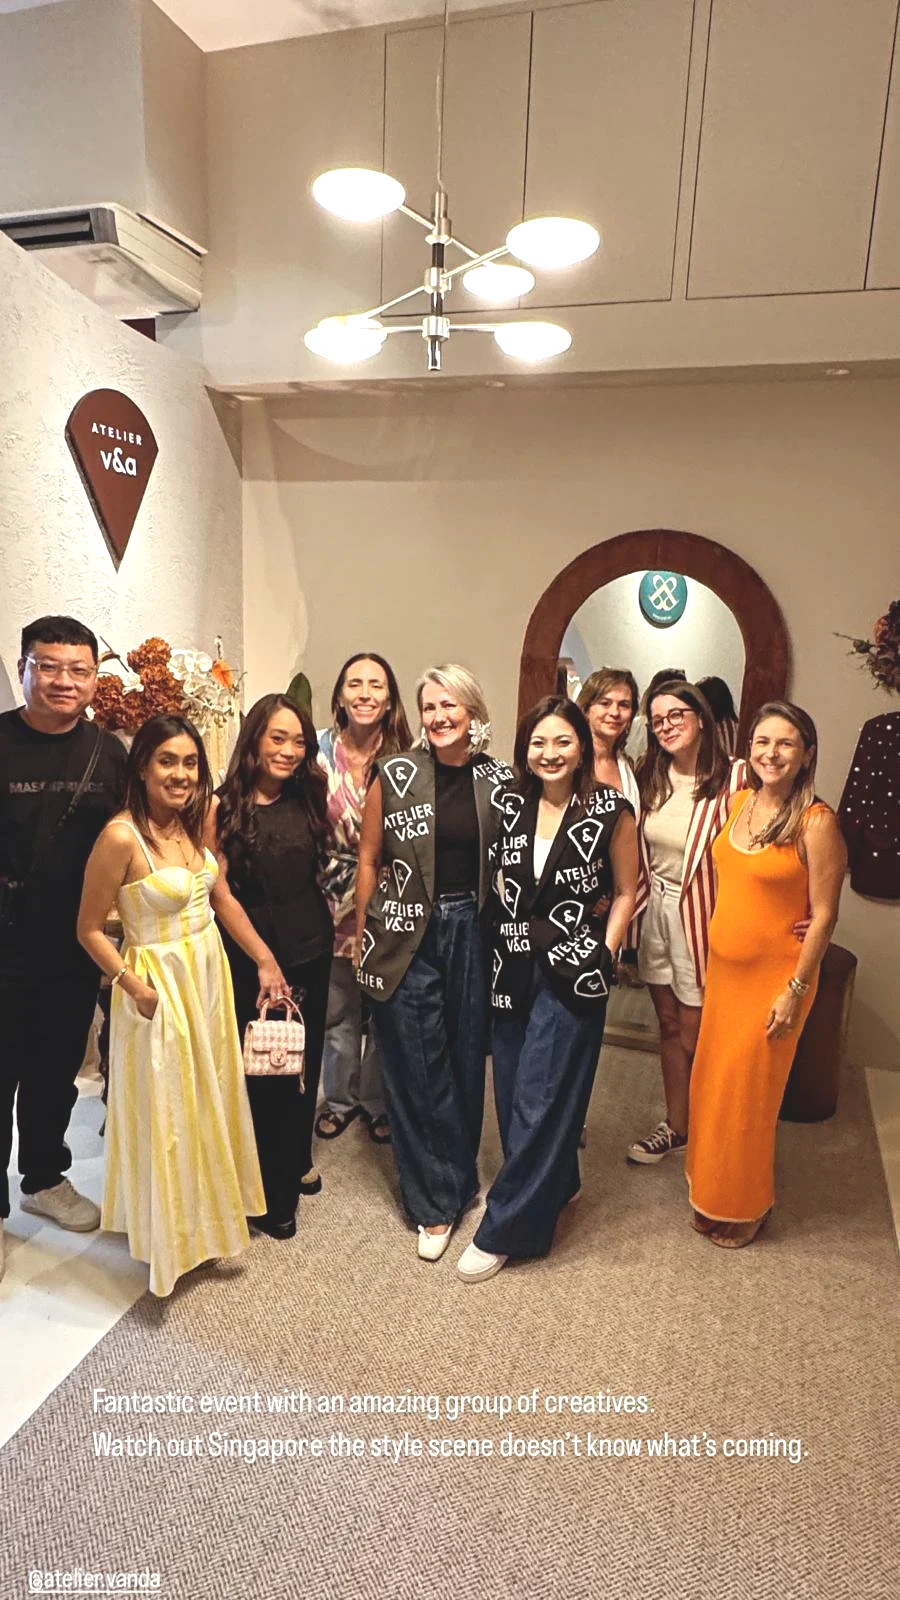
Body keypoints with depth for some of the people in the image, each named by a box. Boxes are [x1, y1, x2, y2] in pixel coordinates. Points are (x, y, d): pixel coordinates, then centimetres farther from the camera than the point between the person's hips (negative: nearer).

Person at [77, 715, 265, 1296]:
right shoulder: (121, 836, -22)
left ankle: (208, 1210, 44)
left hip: (210, 974, 7)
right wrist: (136, 988, -21)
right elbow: (90, 929, -14)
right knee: (166, 1113, 11)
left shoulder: (196, 822, -2)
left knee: (209, 1098, 20)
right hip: (160, 985, -6)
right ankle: (170, 1232, 35)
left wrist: (264, 959, 5)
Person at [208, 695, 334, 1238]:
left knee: (305, 1063, 16)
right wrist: (266, 961, -15)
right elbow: (220, 892, -13)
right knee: (263, 1070, 6)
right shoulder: (223, 806, -11)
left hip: (311, 950, 5)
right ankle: (272, 1194, 25)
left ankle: (297, 1163, 39)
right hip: (251, 954, -4)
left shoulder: (309, 799, 2)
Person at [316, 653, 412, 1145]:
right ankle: (340, 1098, 34)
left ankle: (379, 1101, 32)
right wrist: (343, 866, -3)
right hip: (335, 900, 1)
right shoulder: (318, 750, -3)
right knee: (337, 1009, 12)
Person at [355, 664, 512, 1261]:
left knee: (467, 1060, 13)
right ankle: (436, 1201, 20)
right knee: (417, 1067, 4)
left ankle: (460, 1177, 36)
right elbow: (369, 861, 1)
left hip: (474, 932, 2)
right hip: (408, 935, -2)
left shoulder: (499, 779, 1)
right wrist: (363, 938, 2)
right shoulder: (395, 775, -4)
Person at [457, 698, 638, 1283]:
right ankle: (556, 1186, 38)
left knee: (540, 1097, -1)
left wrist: (601, 959, -8)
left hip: (573, 970, -5)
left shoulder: (610, 810, -8)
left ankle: (504, 1230, 13)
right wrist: (504, 944, 5)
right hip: (514, 966, 5)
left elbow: (625, 892, -1)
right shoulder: (512, 804, 4)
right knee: (511, 1089, 13)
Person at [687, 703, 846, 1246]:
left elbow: (823, 914, -15)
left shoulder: (816, 822, -18)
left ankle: (747, 1206, 31)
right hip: (724, 966, 6)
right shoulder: (740, 801, 1)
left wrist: (795, 990, -14)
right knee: (711, 1081, 17)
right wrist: (708, 952, 12)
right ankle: (711, 1187, 39)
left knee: (748, 1091, 8)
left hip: (774, 975, -6)